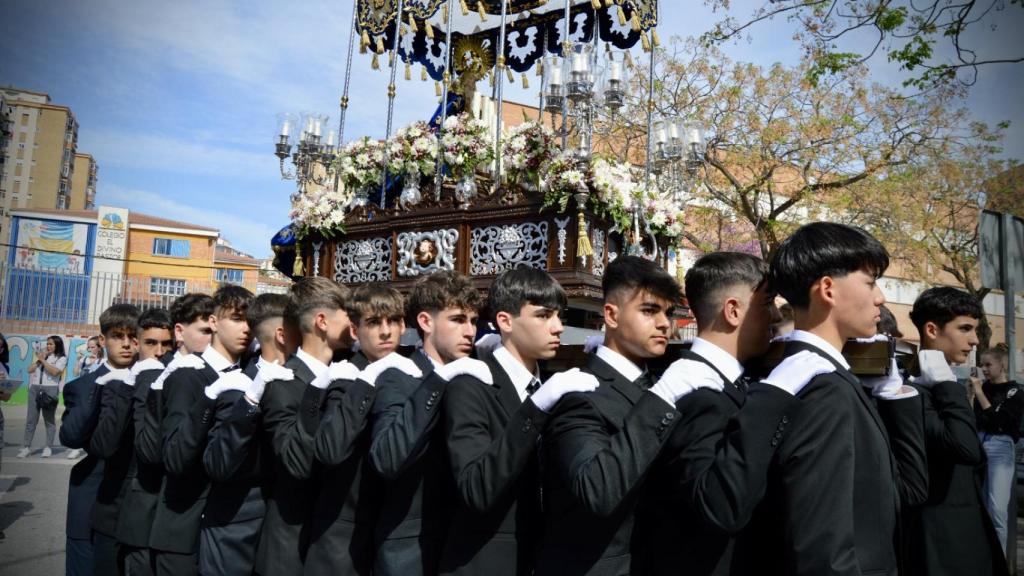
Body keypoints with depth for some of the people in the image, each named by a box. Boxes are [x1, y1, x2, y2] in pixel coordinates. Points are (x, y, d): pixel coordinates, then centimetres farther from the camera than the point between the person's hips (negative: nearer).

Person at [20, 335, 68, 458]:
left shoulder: (62, 358, 2)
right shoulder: (41, 355, 17)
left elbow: (54, 371, -13)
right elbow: (30, 369, 13)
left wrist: (43, 360, -7)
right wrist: (39, 359, 3)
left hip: (50, 390, -5)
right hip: (35, 389, 5)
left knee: (49, 419, 2)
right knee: (31, 419, 3)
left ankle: (48, 447, 7)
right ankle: (26, 446, 6)